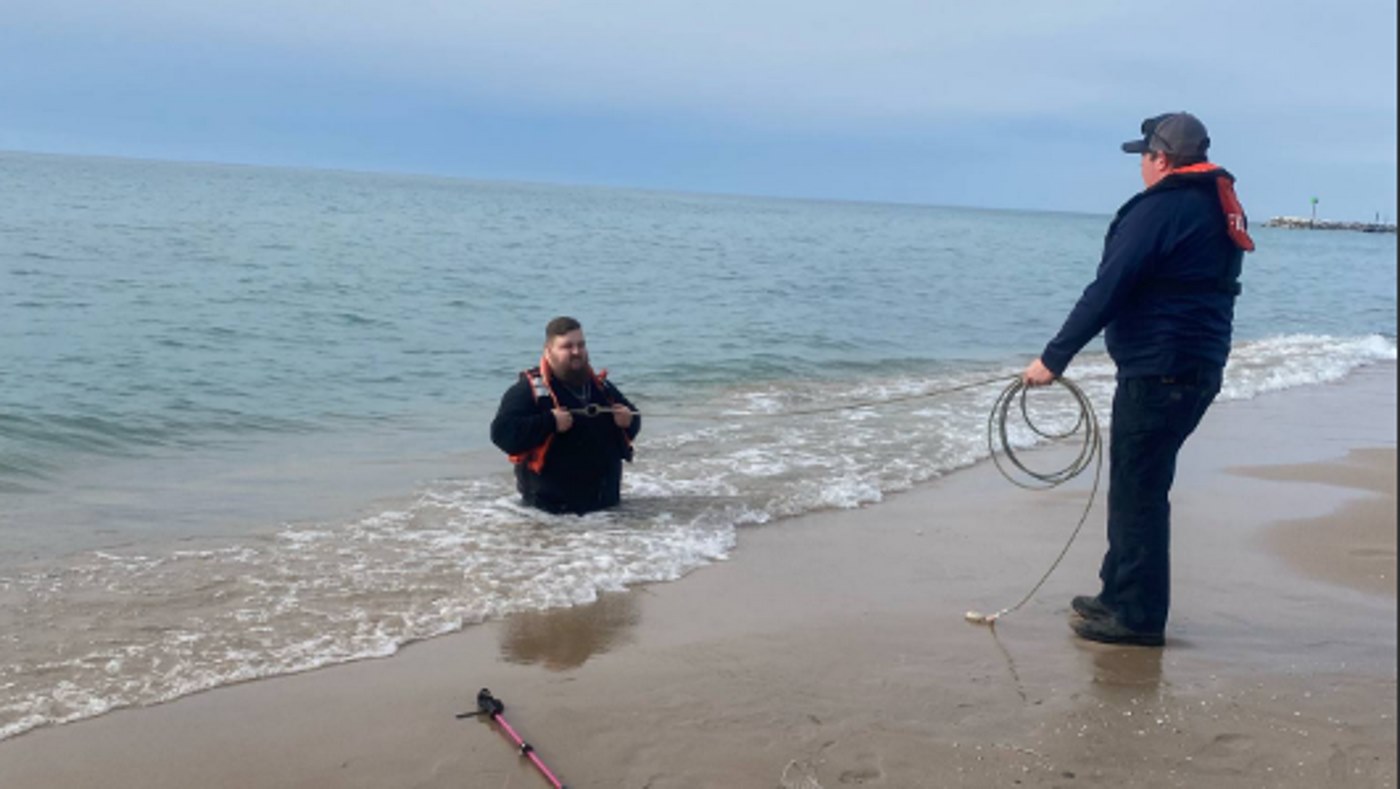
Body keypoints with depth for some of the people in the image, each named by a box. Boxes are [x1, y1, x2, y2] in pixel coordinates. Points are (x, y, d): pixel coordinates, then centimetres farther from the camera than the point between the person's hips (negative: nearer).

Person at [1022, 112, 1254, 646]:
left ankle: (1137, 616, 4)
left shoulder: (1161, 208, -14)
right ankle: (1120, 595, 28)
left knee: (1139, 492, -2)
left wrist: (1054, 357, -17)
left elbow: (1107, 291, -19)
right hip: (1201, 370, 9)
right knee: (1138, 486, 18)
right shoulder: (1223, 210, 14)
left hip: (1157, 371, -9)